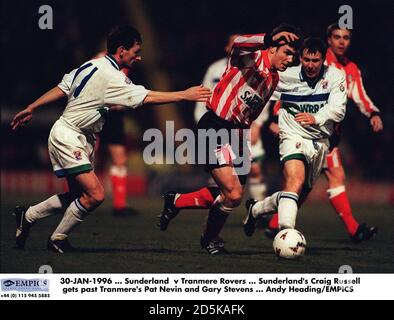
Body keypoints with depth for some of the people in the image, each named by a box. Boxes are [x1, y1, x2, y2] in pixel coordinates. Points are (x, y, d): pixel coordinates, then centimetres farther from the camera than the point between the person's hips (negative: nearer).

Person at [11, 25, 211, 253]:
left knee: (76, 195, 13)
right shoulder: (112, 77, -21)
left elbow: (61, 89, 12)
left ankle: (27, 216, 24)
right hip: (68, 136, -10)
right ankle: (58, 239, 2)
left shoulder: (92, 65, 7)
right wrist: (184, 95, -17)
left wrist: (31, 109, 18)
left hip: (81, 139, 10)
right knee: (95, 195, -14)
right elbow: (147, 98, -24)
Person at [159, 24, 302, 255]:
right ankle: (211, 239, 12)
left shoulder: (274, 79, 14)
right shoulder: (253, 58, -12)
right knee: (233, 194, -15)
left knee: (235, 196, 9)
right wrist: (270, 39, -55)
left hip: (238, 132, 9)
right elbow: (239, 44, -38)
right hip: (215, 128, -9)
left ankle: (176, 202, 28)